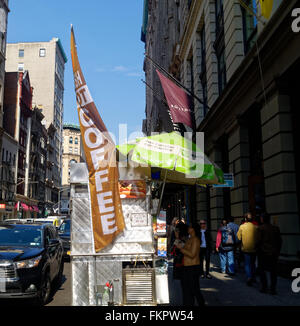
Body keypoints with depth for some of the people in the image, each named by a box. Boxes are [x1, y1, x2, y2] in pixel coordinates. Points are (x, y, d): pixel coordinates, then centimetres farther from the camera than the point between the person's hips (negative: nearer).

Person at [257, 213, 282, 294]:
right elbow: (280, 241, 6)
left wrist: (258, 248, 4)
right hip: (274, 253, 3)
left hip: (263, 252, -3)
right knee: (273, 271, 9)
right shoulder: (276, 228, 3)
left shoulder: (261, 228, -9)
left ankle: (264, 287, 9)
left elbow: (259, 240, -13)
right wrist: (278, 251, 14)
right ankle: (273, 288, 7)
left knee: (262, 270, 10)